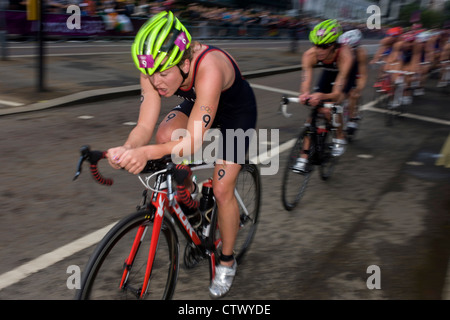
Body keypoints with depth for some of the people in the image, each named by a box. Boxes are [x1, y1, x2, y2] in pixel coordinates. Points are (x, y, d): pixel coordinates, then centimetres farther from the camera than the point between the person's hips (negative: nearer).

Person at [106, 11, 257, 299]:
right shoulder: (156, 69, -27)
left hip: (237, 112, -5)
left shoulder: (208, 68, -44)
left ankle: (227, 261, 16)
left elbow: (194, 141, -47)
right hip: (197, 103, 5)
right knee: (165, 135, -23)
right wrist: (127, 149, -49)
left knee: (222, 190, -8)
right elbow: (145, 126, -27)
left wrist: (147, 152, -62)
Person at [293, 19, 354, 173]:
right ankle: (304, 158, -4)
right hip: (328, 73, 3)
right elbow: (305, 85, -39)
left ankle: (340, 138, 4)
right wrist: (304, 95, -63)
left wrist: (322, 96, -67)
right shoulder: (310, 55, -33)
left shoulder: (345, 55, -42)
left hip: (347, 74, -3)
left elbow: (337, 93, -46)